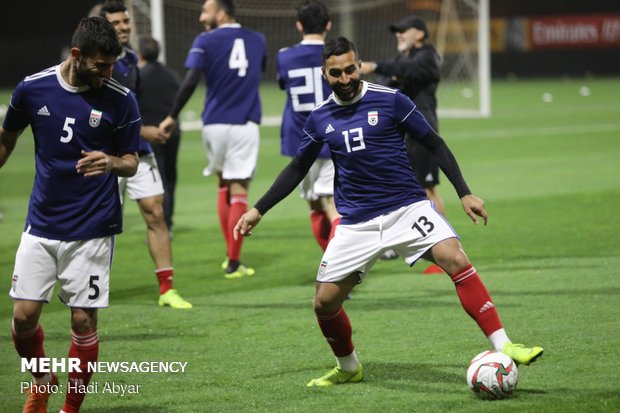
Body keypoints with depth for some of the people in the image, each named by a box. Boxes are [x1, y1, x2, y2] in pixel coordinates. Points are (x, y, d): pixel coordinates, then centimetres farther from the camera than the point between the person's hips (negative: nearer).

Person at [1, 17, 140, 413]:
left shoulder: (121, 100, -8)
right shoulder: (32, 88, -3)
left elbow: (131, 162, -1)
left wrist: (111, 163, -23)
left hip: (92, 230, -2)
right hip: (42, 224, 2)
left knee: (83, 321, -2)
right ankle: (42, 380, 28)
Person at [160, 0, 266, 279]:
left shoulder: (206, 41, -3)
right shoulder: (257, 40, 9)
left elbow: (190, 82, -13)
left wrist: (172, 116, -8)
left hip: (215, 124, -1)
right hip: (246, 125, 1)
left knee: (223, 185, 17)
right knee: (238, 191, 1)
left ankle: (230, 256, 18)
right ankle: (233, 264, -2)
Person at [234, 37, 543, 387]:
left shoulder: (390, 100, -4)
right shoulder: (320, 118, 7)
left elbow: (435, 144, 2)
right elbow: (297, 169, 21)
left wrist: (465, 193, -3)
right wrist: (258, 210, 19)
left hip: (408, 208, -3)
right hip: (356, 223, 3)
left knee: (456, 260, -26)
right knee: (325, 301, -1)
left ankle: (504, 347, -26)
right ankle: (348, 368, 28)